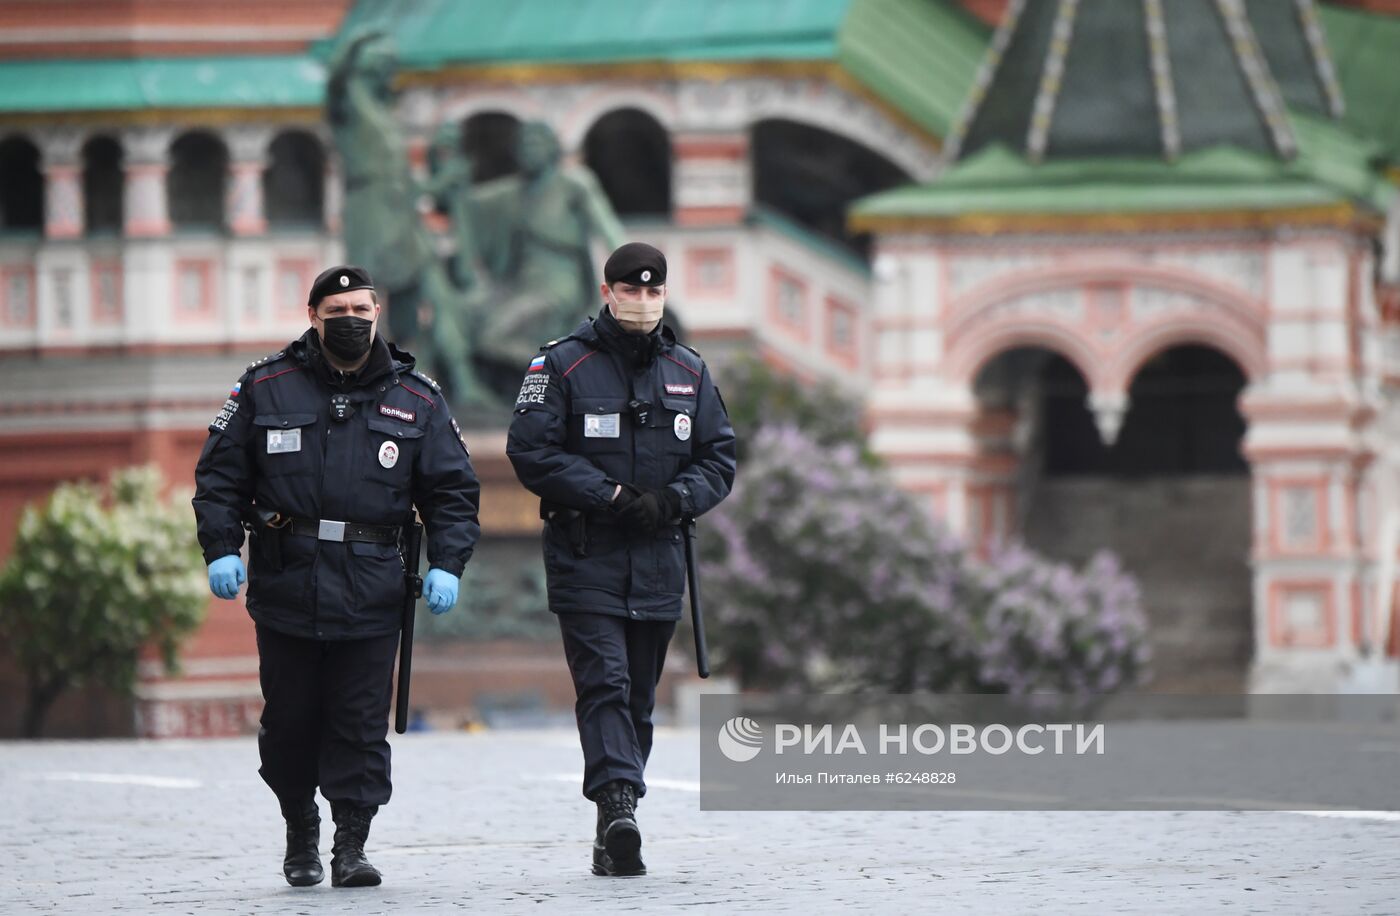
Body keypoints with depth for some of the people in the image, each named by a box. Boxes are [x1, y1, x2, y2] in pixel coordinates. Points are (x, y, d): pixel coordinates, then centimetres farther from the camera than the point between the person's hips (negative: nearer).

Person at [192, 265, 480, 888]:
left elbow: (452, 490, 10)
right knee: (289, 721, 7)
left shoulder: (416, 399, 8)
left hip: (370, 595, 0)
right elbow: (221, 474, 8)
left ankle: (351, 845, 3)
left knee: (362, 724, -3)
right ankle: (300, 832, 25)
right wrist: (221, 549, -4)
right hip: (285, 583, 0)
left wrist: (446, 566, -3)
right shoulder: (266, 388, 6)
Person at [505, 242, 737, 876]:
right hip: (585, 561, -4)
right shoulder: (561, 365, -2)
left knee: (638, 700, 7)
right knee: (604, 683, -18)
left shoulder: (689, 373, 12)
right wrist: (609, 496, -15)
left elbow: (719, 460, 13)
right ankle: (617, 806, -30)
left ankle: (613, 834, 13)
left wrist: (671, 501, -7)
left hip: (658, 562, 4)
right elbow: (531, 450, -8)